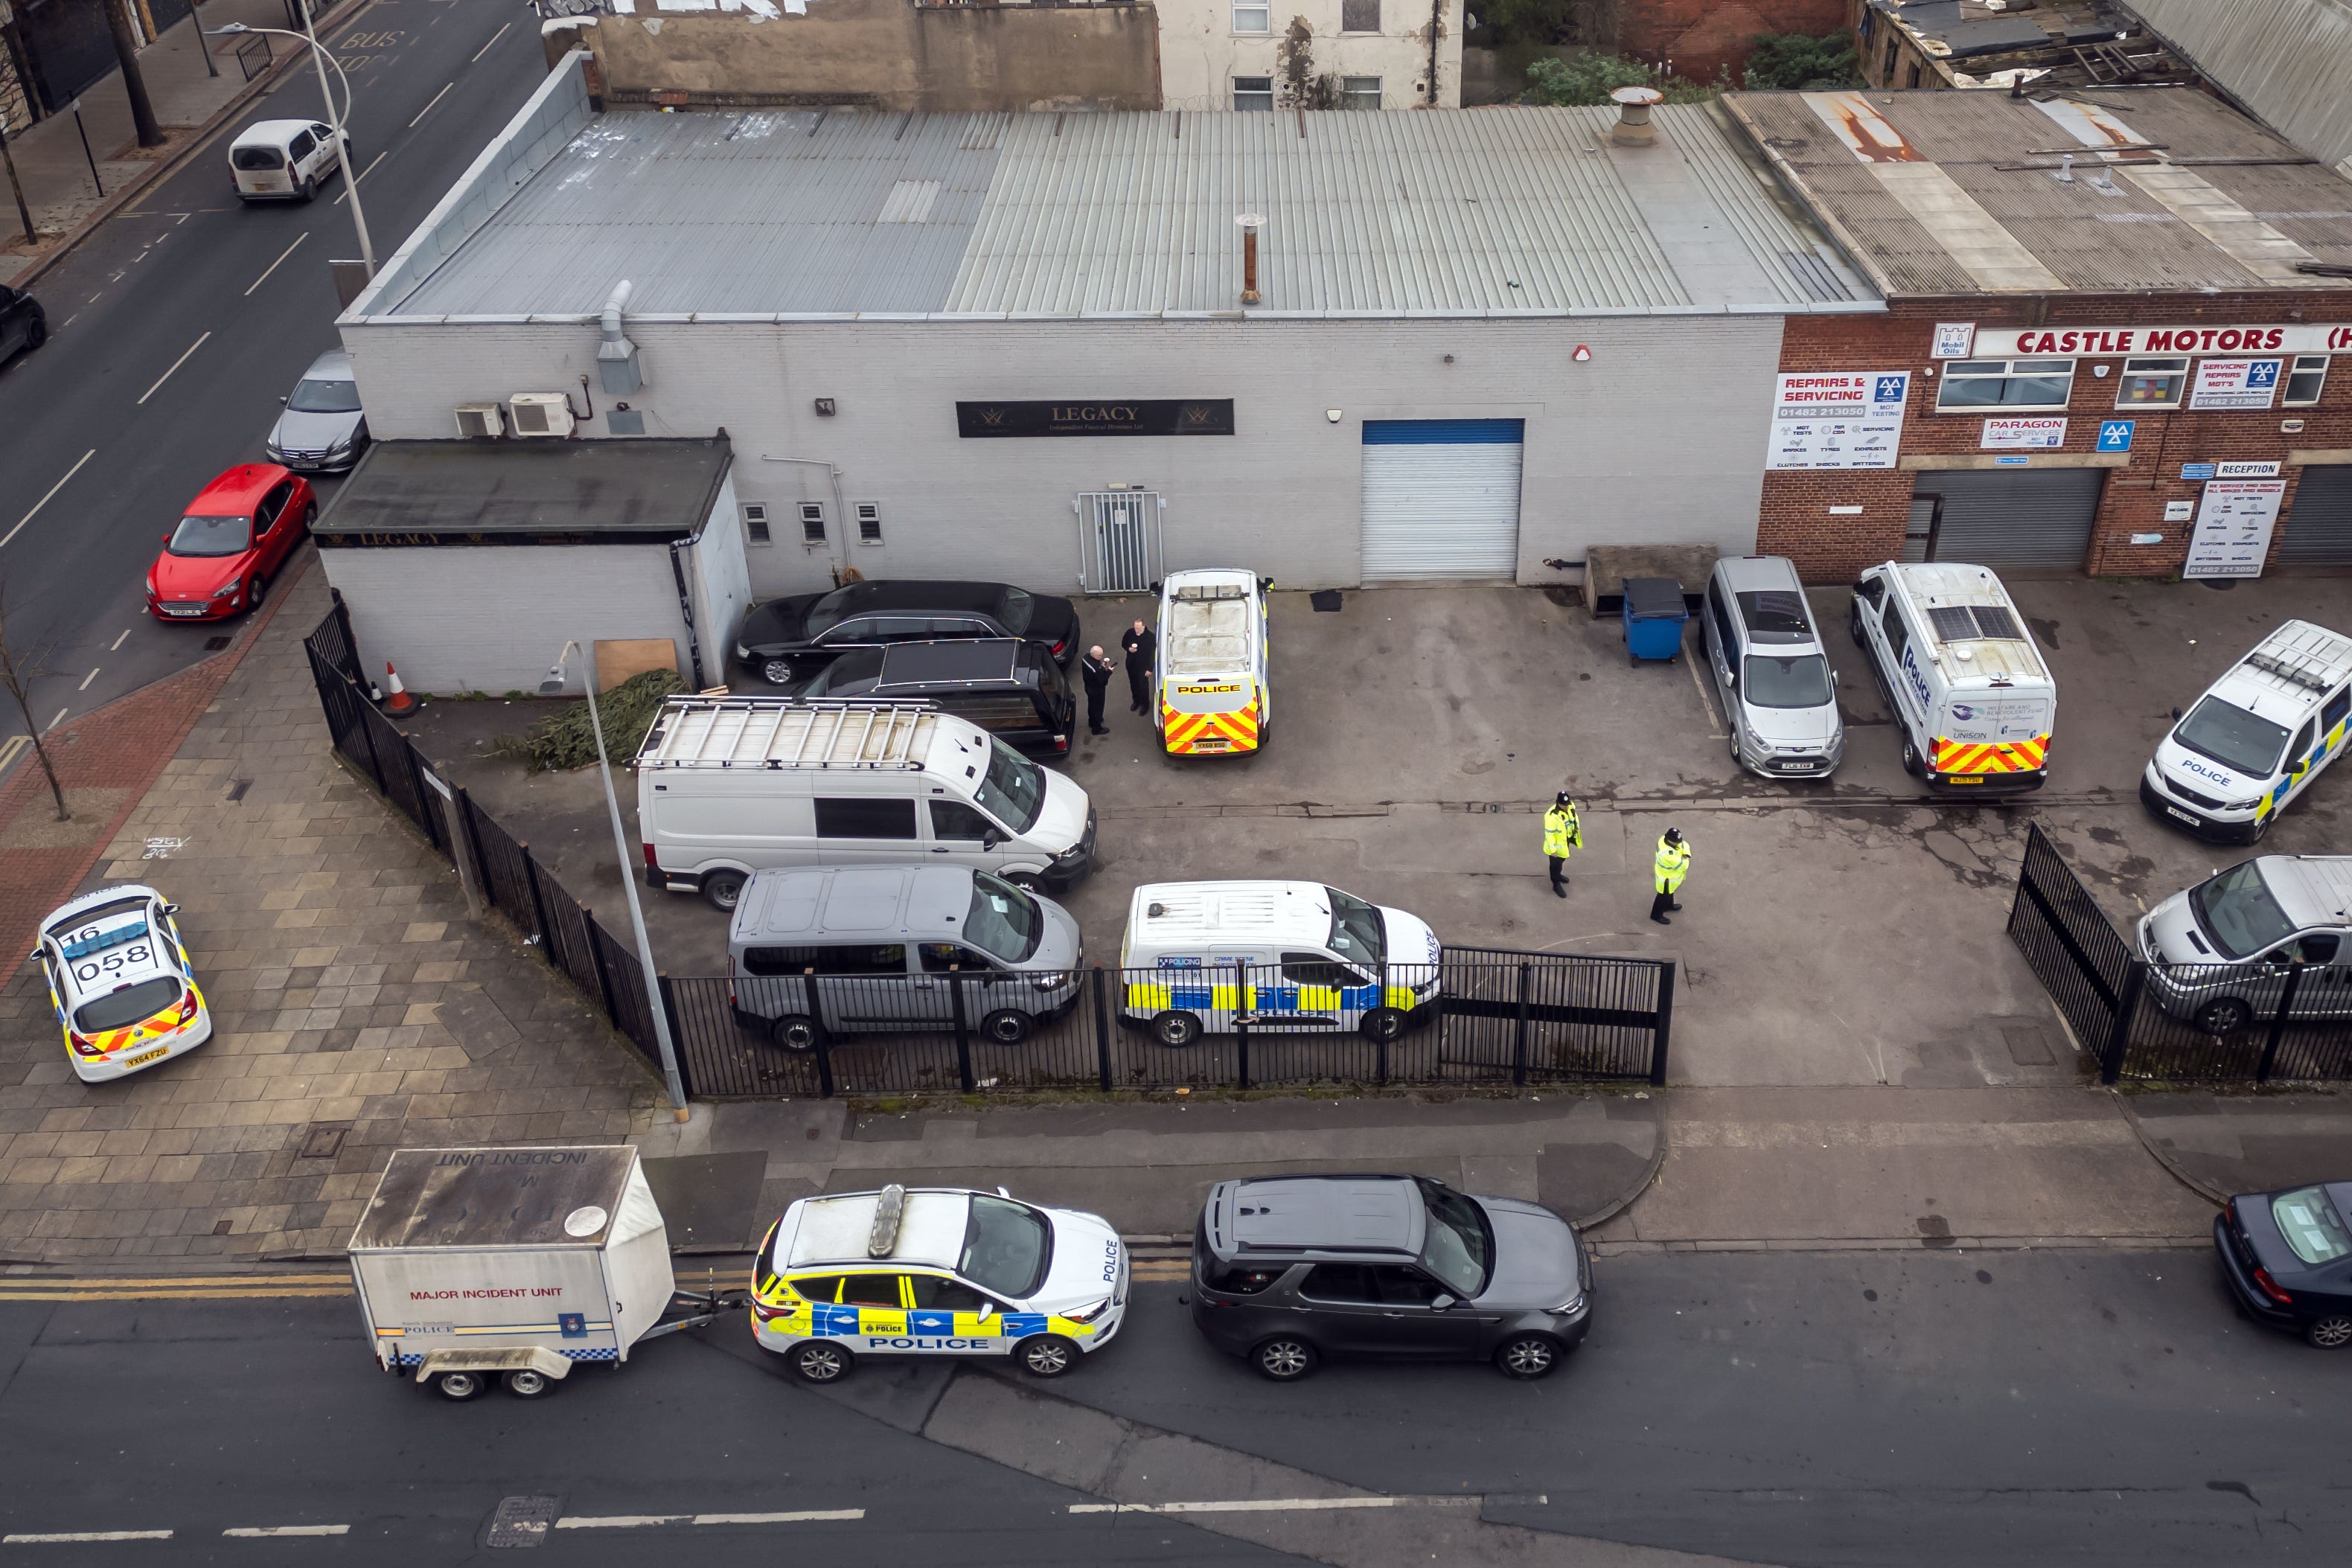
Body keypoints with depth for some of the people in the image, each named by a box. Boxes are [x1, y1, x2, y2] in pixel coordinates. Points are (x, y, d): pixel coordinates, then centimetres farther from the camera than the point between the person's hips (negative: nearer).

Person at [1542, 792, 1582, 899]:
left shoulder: (1570, 806, -15)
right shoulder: (1552, 816, -37)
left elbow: (1574, 817, 8)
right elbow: (1549, 833, -29)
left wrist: (1576, 828, 17)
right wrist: (1552, 849, -23)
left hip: (1567, 840, 7)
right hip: (1557, 845, -7)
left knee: (1562, 860, 31)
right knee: (1556, 864, 13)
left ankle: (1558, 875, 57)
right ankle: (1556, 884, 33)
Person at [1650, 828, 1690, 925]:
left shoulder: (1664, 839, -19)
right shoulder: (1668, 854, -46)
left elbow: (1684, 845, -6)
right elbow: (1682, 866, -37)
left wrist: (1686, 854, -24)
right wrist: (1685, 860, -17)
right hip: (1667, 878, -9)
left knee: (1670, 892, 34)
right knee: (1663, 896, 16)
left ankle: (1669, 905, 61)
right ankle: (1657, 915, 38)